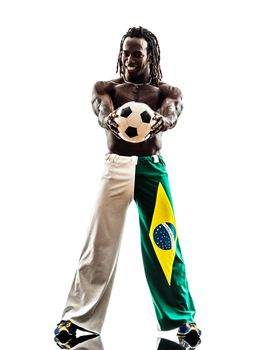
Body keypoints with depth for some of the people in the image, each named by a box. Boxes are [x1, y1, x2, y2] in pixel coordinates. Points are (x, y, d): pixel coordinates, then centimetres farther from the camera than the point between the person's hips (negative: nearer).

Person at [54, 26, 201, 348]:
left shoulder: (168, 91, 8)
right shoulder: (106, 88, 8)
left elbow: (172, 114, -15)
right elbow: (101, 109, -15)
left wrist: (161, 121, -41)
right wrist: (109, 119, -42)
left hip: (153, 169, 0)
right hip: (116, 167, 0)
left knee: (164, 243, 2)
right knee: (99, 244, -2)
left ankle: (181, 316, 14)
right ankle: (77, 317, 7)